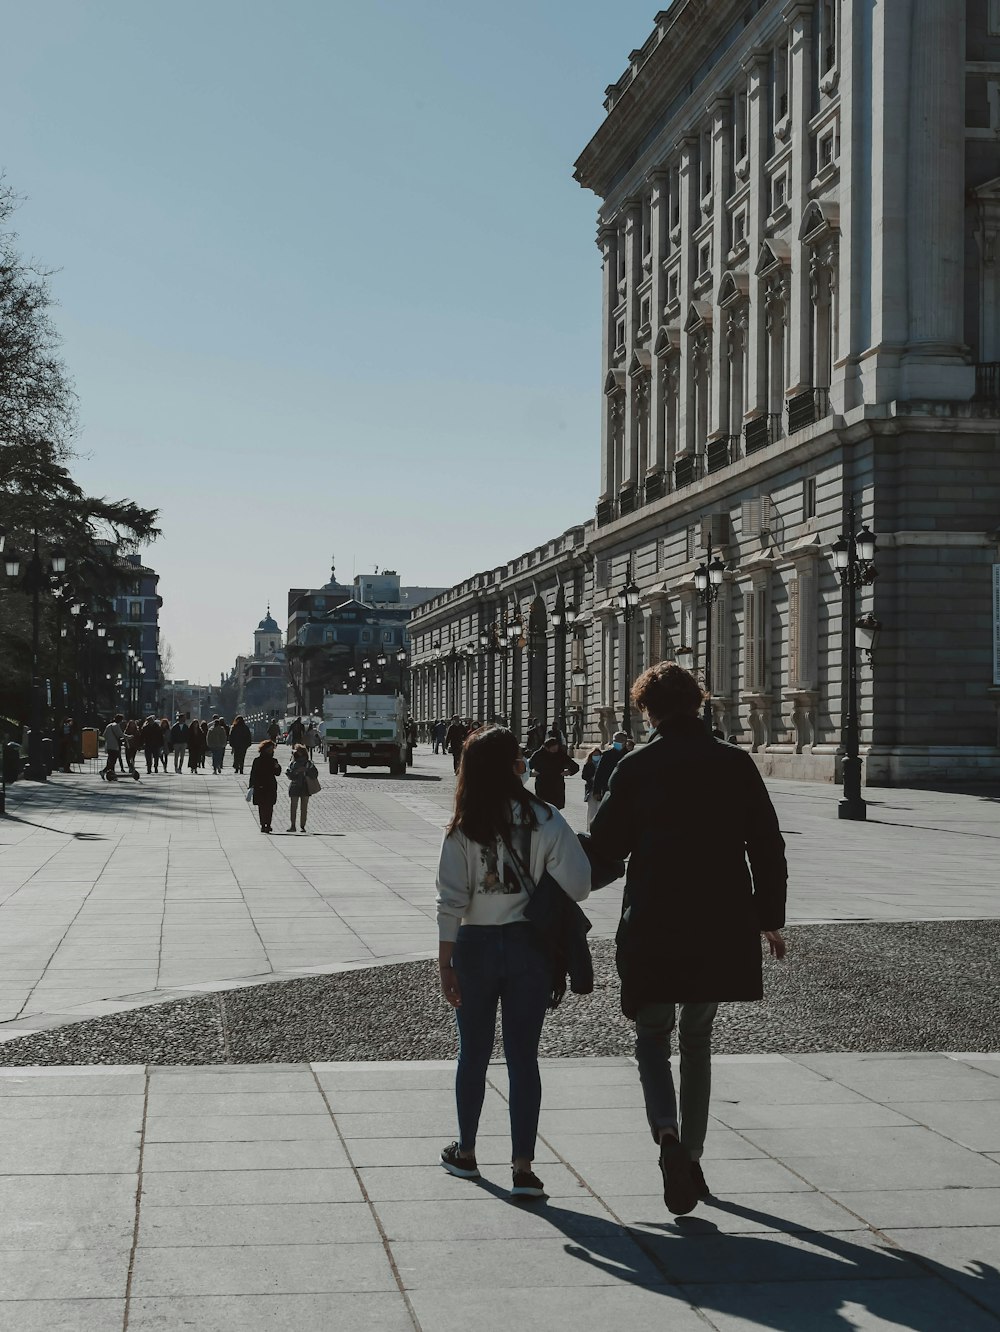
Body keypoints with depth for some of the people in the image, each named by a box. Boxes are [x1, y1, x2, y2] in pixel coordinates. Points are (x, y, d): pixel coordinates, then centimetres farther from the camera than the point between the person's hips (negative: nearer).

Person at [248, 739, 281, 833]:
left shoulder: (273, 761, 11)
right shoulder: (257, 761, 0)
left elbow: (277, 774, 12)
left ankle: (268, 825, 2)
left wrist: (277, 767, -9)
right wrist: (252, 786, -9)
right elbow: (253, 774, -1)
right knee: (262, 807, -2)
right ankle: (263, 825, 0)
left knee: (269, 807, -2)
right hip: (260, 788, -3)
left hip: (271, 787, 3)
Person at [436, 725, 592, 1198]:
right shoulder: (545, 821, -9)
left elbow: (451, 902, -9)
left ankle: (465, 1153, 30)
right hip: (529, 946, -1)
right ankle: (522, 1168, 2)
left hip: (476, 946, 1)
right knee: (523, 1056, 4)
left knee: (474, 1053, 16)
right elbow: (577, 886, -12)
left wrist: (445, 965, -5)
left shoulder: (463, 830, -6)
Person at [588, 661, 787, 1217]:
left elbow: (606, 847, -2)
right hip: (721, 926, 2)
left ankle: (668, 1134, -16)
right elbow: (768, 846, 4)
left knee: (653, 1034, 11)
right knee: (697, 1038, 18)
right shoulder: (736, 764, 2)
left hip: (653, 923, -2)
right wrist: (770, 917, 13)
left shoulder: (637, 766, -4)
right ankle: (691, 1155, 20)